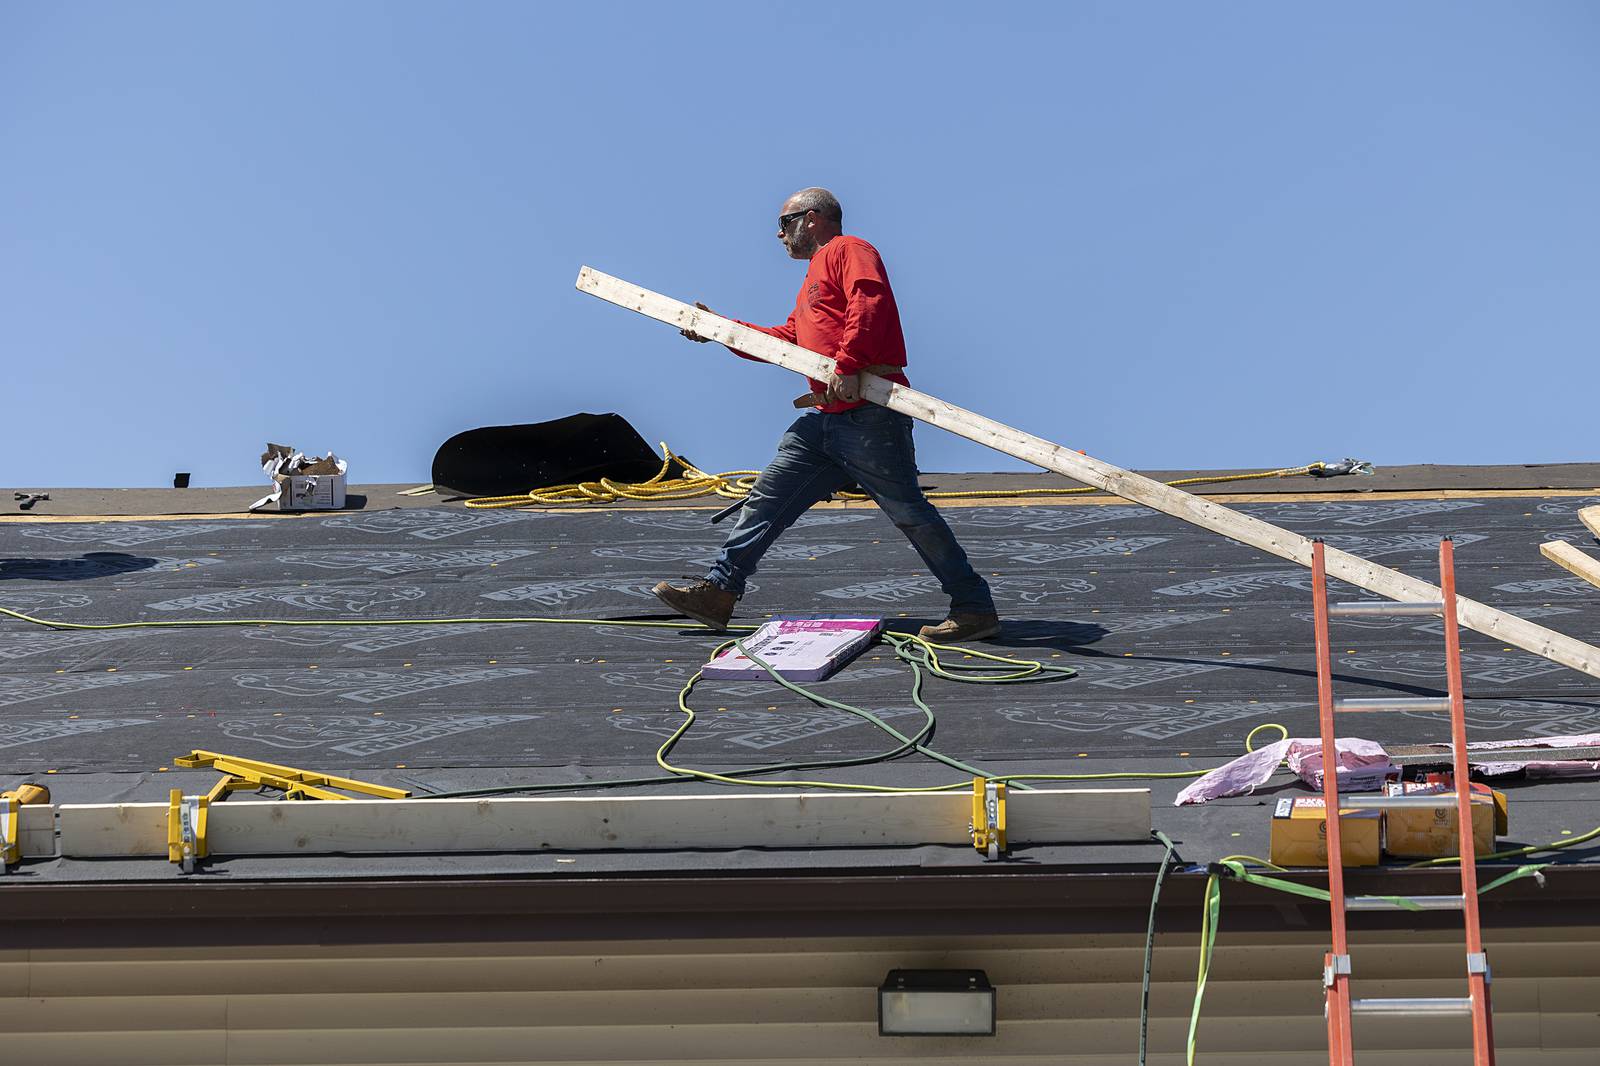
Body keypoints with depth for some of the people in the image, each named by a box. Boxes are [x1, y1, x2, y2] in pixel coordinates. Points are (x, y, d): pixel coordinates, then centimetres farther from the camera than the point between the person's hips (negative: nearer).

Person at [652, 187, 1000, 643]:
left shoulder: (848, 250, -2)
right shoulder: (815, 279, 29)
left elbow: (869, 301, -21)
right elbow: (786, 341, 34)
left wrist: (847, 364, -30)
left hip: (868, 414, -10)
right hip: (825, 420, 10)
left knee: (907, 510, -10)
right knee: (768, 495, 8)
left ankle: (974, 608, -5)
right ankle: (719, 591, 12)